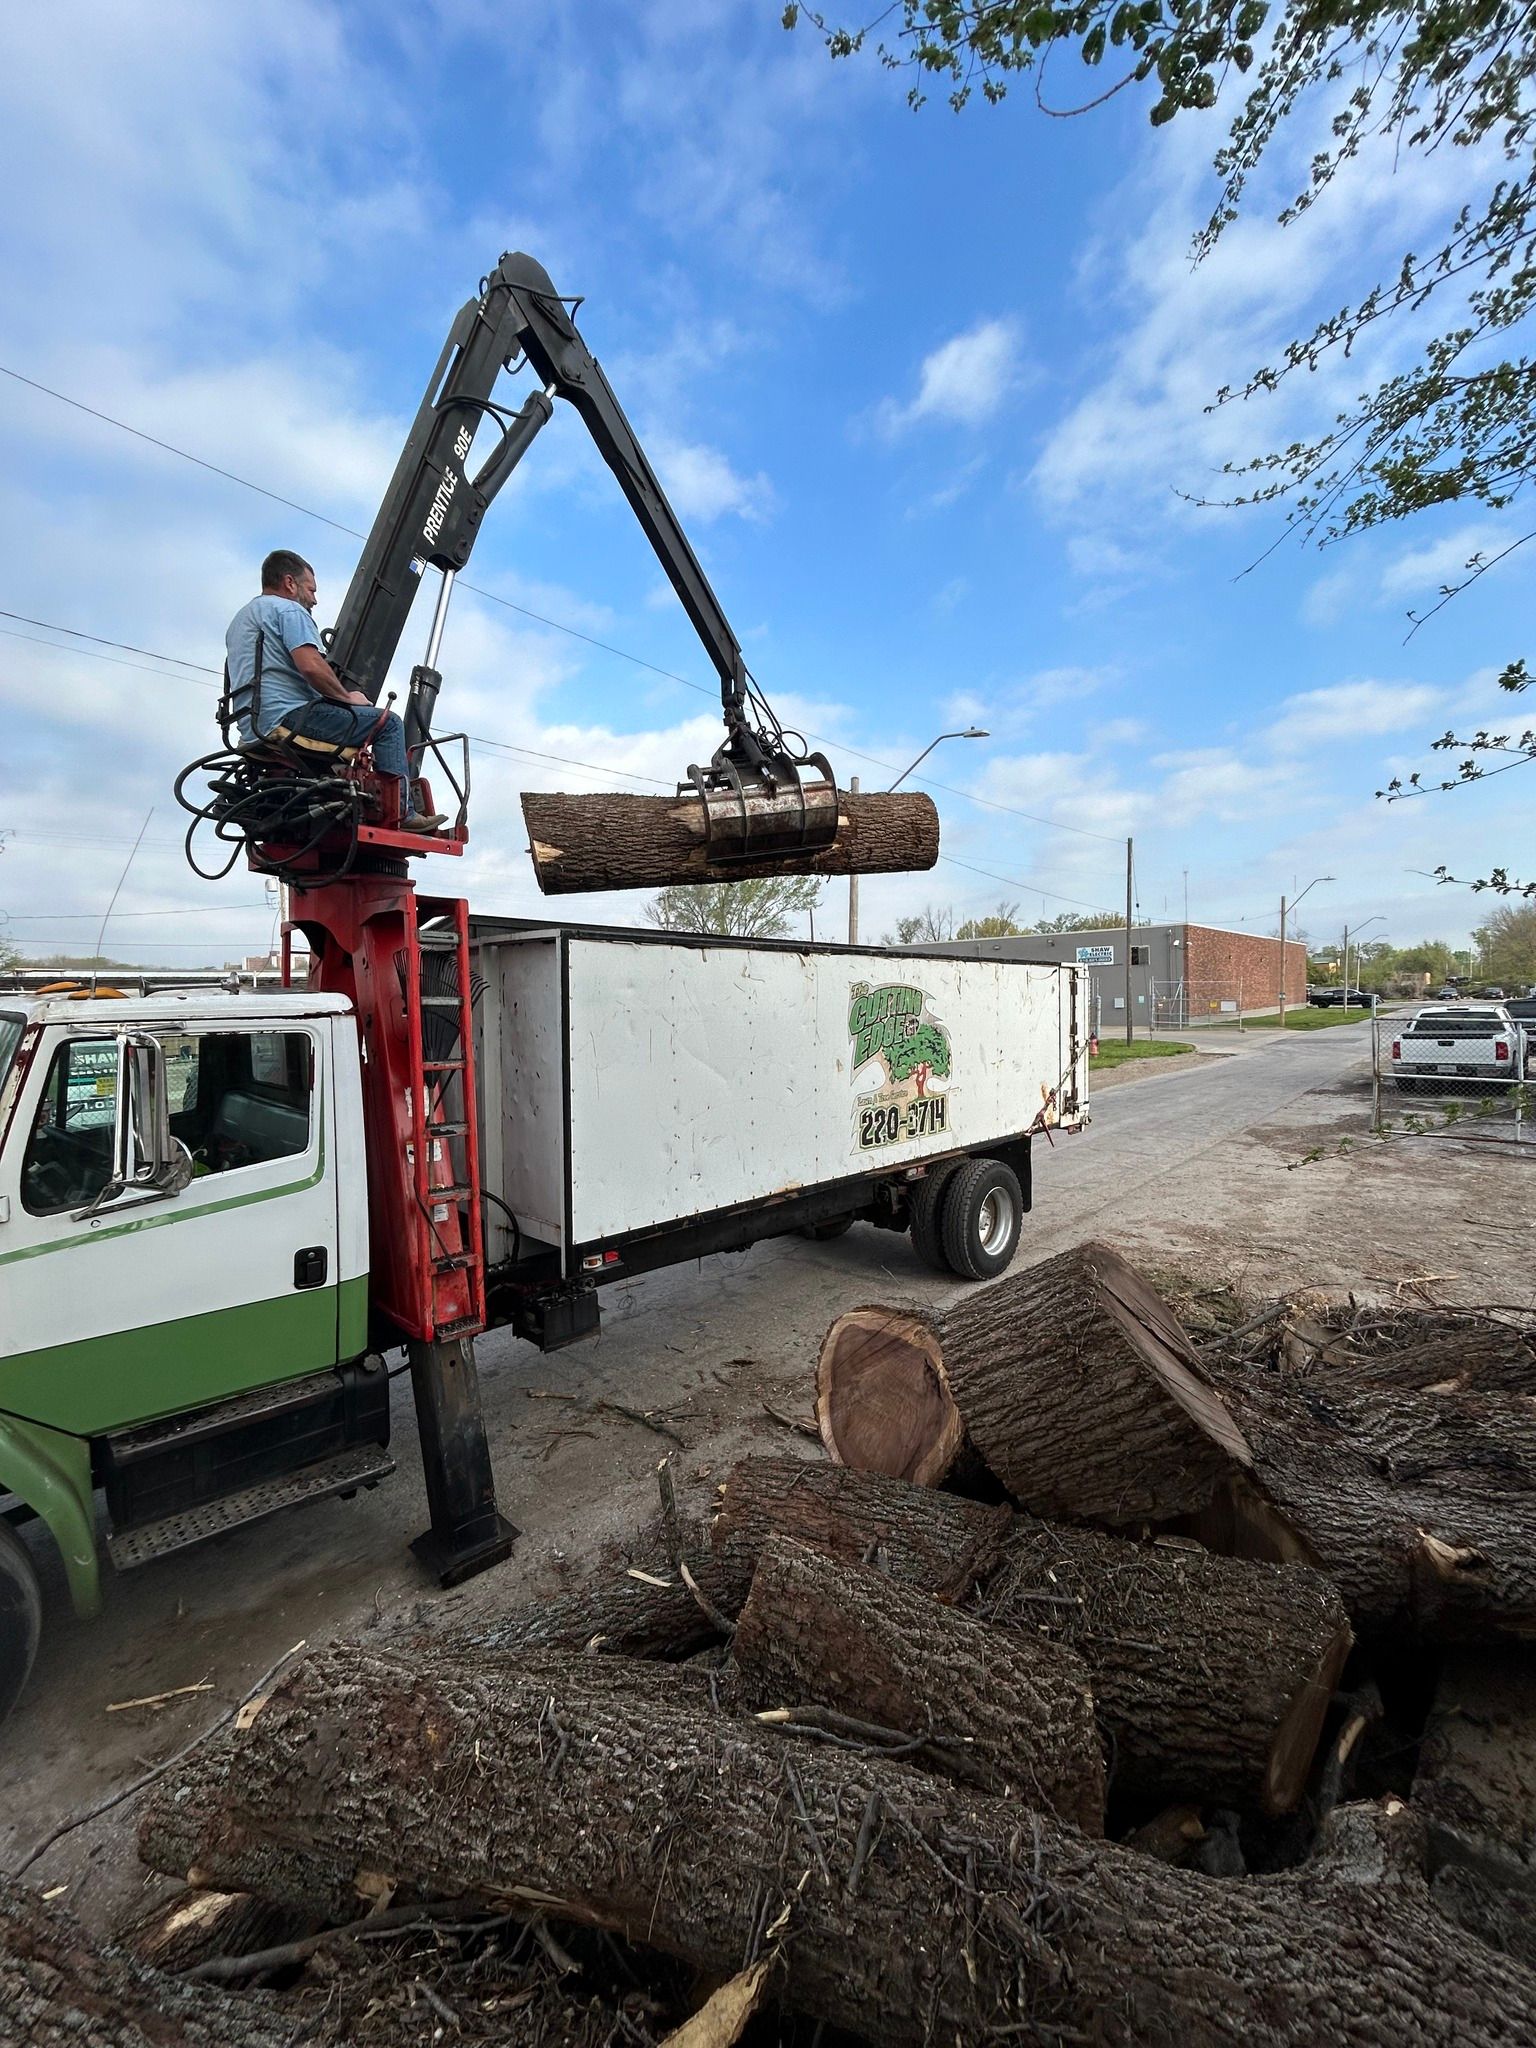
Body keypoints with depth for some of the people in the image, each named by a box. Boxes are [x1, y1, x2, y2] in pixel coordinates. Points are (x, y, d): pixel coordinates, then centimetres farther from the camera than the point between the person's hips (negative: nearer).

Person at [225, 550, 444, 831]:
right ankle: (403, 812, -16)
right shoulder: (288, 609, -1)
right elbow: (311, 666, -18)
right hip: (288, 718, -10)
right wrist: (347, 696, -1)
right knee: (388, 723, -5)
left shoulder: (239, 619, 31)